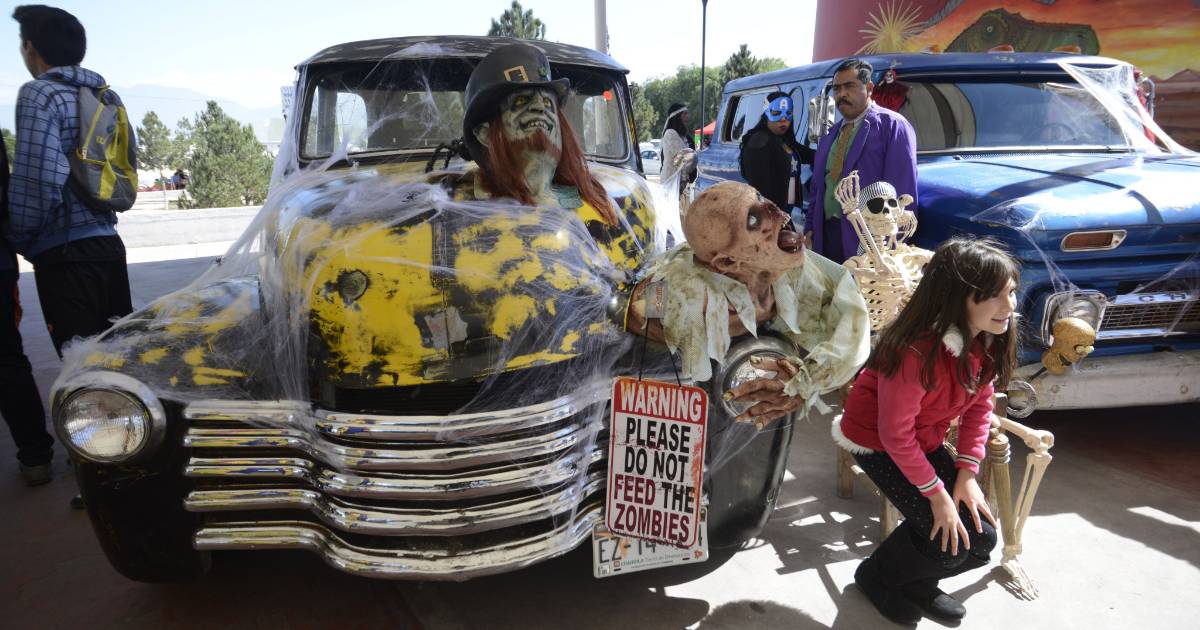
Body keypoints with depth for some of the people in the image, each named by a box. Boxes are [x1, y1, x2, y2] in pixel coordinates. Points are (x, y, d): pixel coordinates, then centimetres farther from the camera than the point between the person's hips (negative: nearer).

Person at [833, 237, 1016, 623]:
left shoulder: (987, 340, -11)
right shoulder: (916, 352, -35)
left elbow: (980, 407, 1)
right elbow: (896, 434, -25)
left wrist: (967, 473, -7)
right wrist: (936, 493, -17)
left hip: (926, 441, 7)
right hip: (875, 442, -7)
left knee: (980, 538, 2)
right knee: (946, 539, -12)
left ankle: (917, 584, 32)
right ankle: (878, 578, 19)